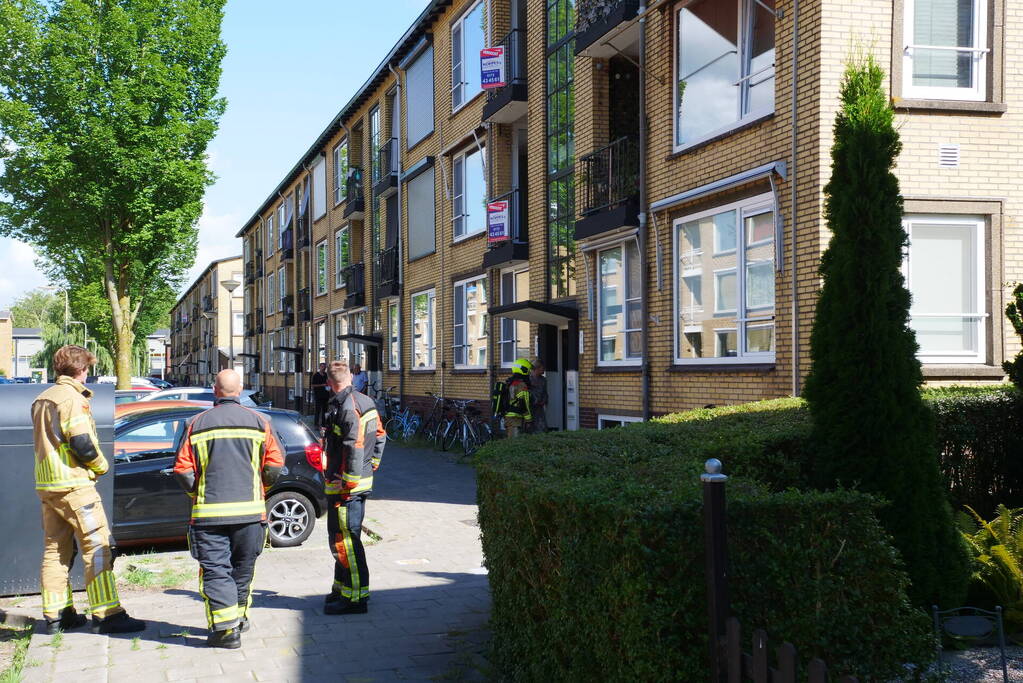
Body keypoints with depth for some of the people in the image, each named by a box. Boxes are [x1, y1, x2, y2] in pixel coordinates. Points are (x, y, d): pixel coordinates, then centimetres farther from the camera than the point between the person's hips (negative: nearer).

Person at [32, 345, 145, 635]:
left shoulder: (42, 399, 17)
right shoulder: (73, 398, -12)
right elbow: (82, 443, -21)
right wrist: (101, 465, -4)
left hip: (46, 485, 9)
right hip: (73, 484, -9)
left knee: (55, 550, 13)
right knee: (97, 547, -7)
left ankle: (56, 615, 17)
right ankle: (106, 614, -9)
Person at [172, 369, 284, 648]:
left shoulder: (198, 424, -2)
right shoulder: (258, 422, 1)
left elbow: (183, 469, -4)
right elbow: (274, 464, -1)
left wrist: (197, 493, 13)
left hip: (209, 512, -2)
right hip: (250, 510, 2)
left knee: (215, 569, 2)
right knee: (243, 567, 17)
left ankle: (226, 628, -5)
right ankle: (240, 617, 30)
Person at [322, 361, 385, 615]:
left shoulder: (346, 407, -18)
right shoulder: (366, 402, 12)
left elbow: (355, 448, -24)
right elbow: (379, 436, 19)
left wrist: (348, 481, -19)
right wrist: (373, 464, 21)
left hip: (344, 485, -10)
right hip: (362, 480, 10)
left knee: (344, 540, -4)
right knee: (345, 537, 20)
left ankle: (355, 597, 0)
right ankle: (342, 588, 32)